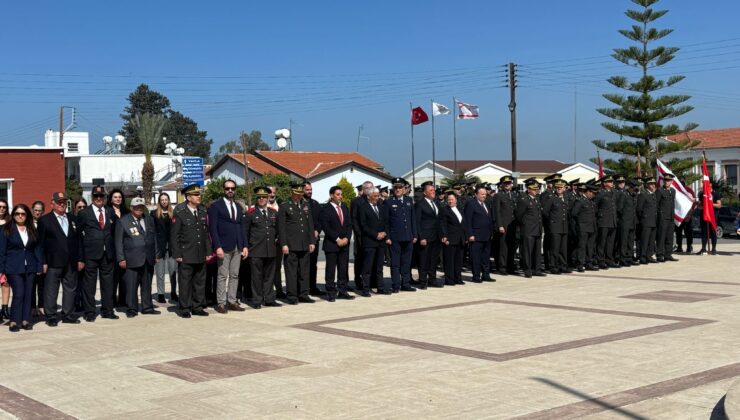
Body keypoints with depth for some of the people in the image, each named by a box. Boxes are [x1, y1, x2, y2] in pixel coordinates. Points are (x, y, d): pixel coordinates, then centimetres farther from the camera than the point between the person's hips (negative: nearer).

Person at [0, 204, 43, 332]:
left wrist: (39, 267, 5)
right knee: (18, 293, -11)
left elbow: (38, 249, 12)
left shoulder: (32, 230, 12)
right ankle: (14, 321, -4)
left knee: (28, 294, 2)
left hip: (29, 267, 4)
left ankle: (25, 320, 8)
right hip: (14, 268, -4)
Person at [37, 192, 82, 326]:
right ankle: (51, 317, 6)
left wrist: (79, 260, 9)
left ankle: (68, 315, 17)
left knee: (70, 289, 8)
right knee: (51, 290, 0)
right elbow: (41, 243, -3)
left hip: (71, 263, 5)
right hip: (53, 262, -4)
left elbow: (77, 241, 15)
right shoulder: (44, 220, 1)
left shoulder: (72, 220, 14)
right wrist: (43, 262, -9)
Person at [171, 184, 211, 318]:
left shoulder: (203, 212, 11)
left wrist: (208, 251, 10)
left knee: (200, 282, 9)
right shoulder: (180, 213, -5)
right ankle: (185, 309, 8)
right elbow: (174, 235, -5)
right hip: (186, 255, -5)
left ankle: (197, 307, 18)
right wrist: (177, 254, -9)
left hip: (201, 255, 5)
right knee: (185, 283, 0)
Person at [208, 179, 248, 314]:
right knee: (222, 276, -5)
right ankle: (221, 303, 0)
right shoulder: (215, 206, -2)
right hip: (224, 247, -6)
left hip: (237, 247, 6)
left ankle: (232, 301, 11)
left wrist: (244, 246, 8)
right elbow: (212, 228, -7)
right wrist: (217, 247, -15)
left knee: (234, 275, 6)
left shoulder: (238, 207, 17)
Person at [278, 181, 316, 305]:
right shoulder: (284, 206, 0)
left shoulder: (306, 205, 14)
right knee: (291, 271, -2)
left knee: (304, 271, 8)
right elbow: (281, 227, -4)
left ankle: (303, 295, 14)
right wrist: (284, 244, -10)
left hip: (305, 245, 5)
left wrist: (312, 241, 8)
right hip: (291, 245, -5)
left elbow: (310, 224, 15)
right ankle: (292, 296, 3)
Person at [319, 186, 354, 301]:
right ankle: (331, 293, 4)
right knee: (330, 269, -1)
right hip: (331, 244, -5)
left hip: (344, 243, 5)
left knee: (343, 269, 6)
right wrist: (337, 239, -13)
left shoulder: (344, 207, 13)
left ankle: (342, 291, 12)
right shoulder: (325, 209, -5)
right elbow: (325, 226, -11)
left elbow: (349, 224, 11)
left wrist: (346, 238, -4)